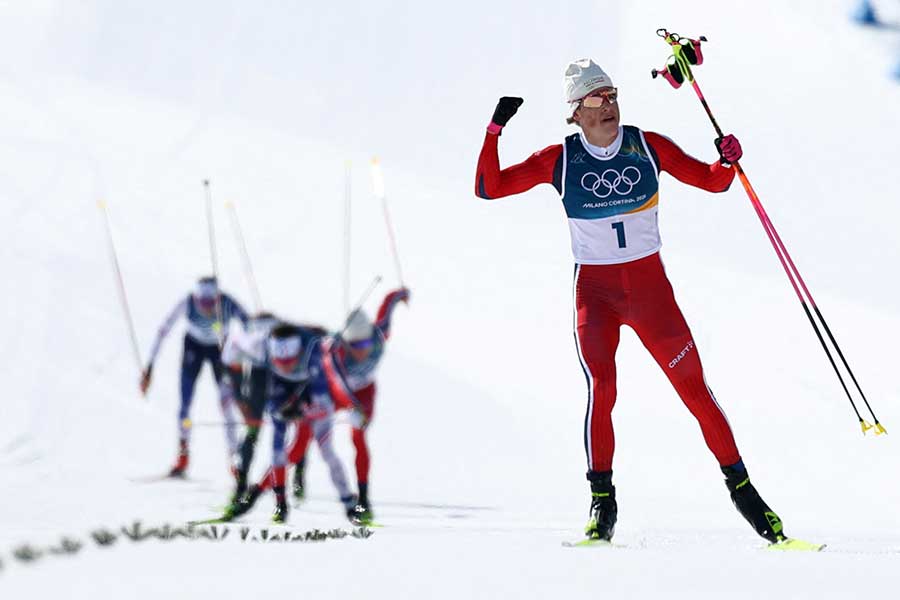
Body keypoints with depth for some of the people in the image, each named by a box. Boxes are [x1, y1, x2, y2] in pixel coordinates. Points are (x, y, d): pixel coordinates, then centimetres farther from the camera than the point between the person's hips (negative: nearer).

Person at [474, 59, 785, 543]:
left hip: (649, 285, 1)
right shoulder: (560, 159, -2)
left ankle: (740, 485, 9)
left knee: (694, 387, -2)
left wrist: (727, 161, -14)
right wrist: (495, 131, -15)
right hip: (594, 289, -1)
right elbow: (489, 188, -3)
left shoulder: (647, 147, 1)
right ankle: (602, 500, -7)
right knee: (601, 389, -18)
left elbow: (710, 181, 8)